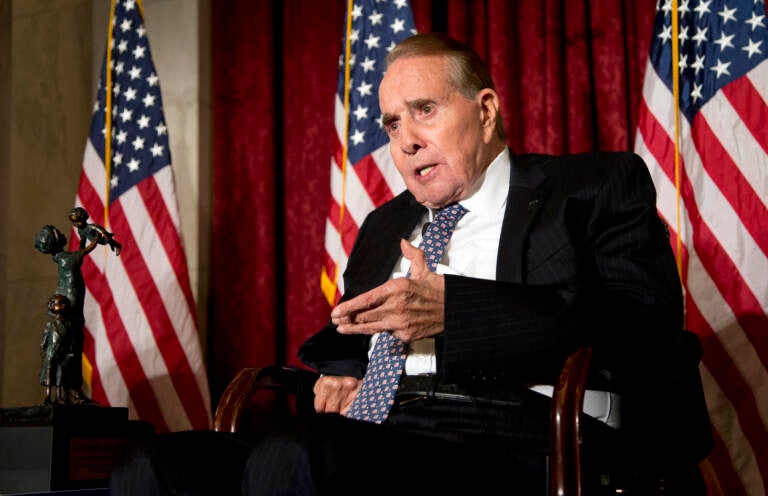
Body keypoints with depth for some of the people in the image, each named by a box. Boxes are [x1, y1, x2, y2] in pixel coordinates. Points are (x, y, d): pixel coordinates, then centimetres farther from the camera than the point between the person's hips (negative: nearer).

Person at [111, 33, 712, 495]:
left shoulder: (598, 187, 11)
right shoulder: (384, 227, 31)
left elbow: (649, 326, -5)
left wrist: (455, 310, -13)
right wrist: (341, 366, 11)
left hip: (523, 443, -6)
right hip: (387, 434, 6)